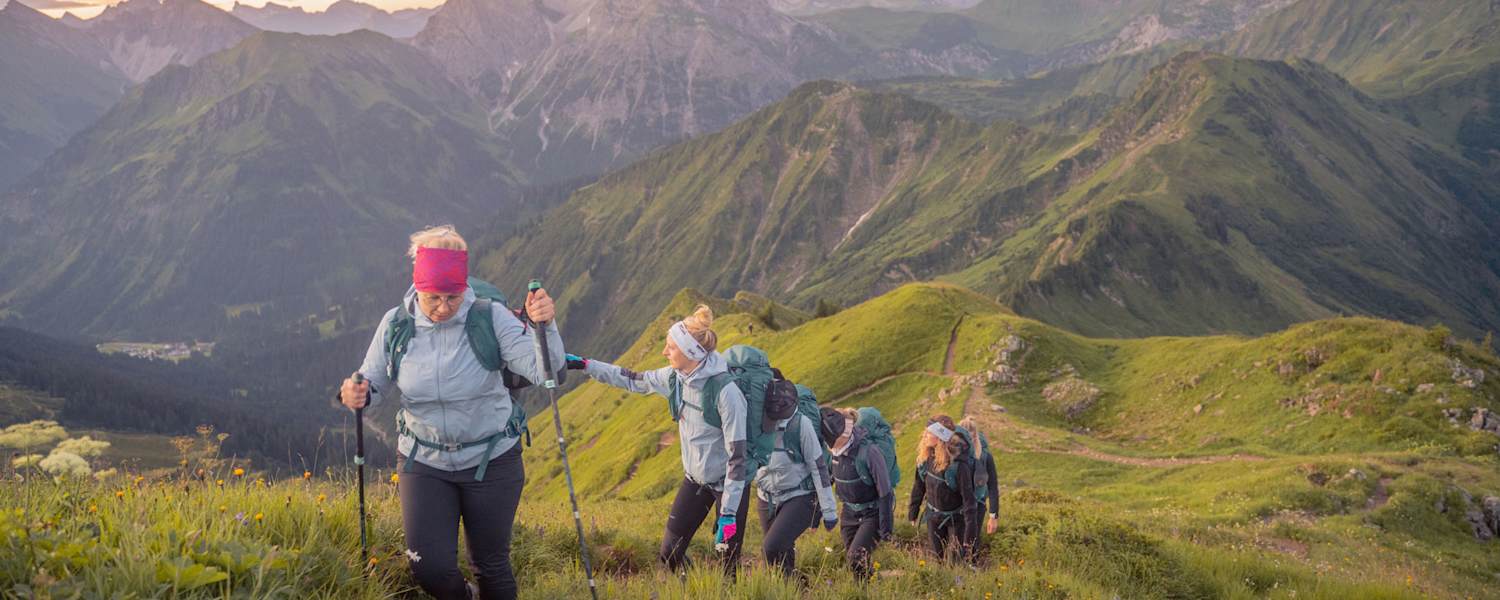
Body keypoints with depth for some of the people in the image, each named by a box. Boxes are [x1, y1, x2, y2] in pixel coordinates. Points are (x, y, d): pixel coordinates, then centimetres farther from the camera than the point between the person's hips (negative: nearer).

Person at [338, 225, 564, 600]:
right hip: (424, 462, 2)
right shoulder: (396, 325, -9)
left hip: (492, 461, -1)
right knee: (429, 569, -4)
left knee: (491, 568, 10)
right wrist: (356, 395, -23)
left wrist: (544, 325, -43)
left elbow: (544, 370, -24)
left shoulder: (491, 318, -16)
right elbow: (372, 384, 1)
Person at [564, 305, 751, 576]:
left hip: (728, 483, -6)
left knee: (728, 563, -3)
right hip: (695, 478, 7)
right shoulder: (674, 378, -7)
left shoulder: (726, 391, -27)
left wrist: (729, 513, -25)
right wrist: (584, 365, 11)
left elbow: (737, 455, -25)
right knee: (669, 553, 5)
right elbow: (632, 380, 12)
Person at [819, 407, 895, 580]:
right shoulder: (834, 452, -6)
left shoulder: (869, 452, -24)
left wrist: (885, 528, -18)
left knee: (857, 558, -19)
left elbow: (885, 493, -20)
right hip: (850, 513, 6)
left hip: (872, 514, -6)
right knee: (850, 560, 9)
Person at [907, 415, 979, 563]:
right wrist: (913, 511, 10)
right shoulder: (926, 455, -12)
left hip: (956, 518, -5)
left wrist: (970, 533, -26)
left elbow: (968, 497, -26)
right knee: (937, 558, 14)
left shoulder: (959, 463, -30)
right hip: (934, 516, 5)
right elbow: (919, 484, 3)